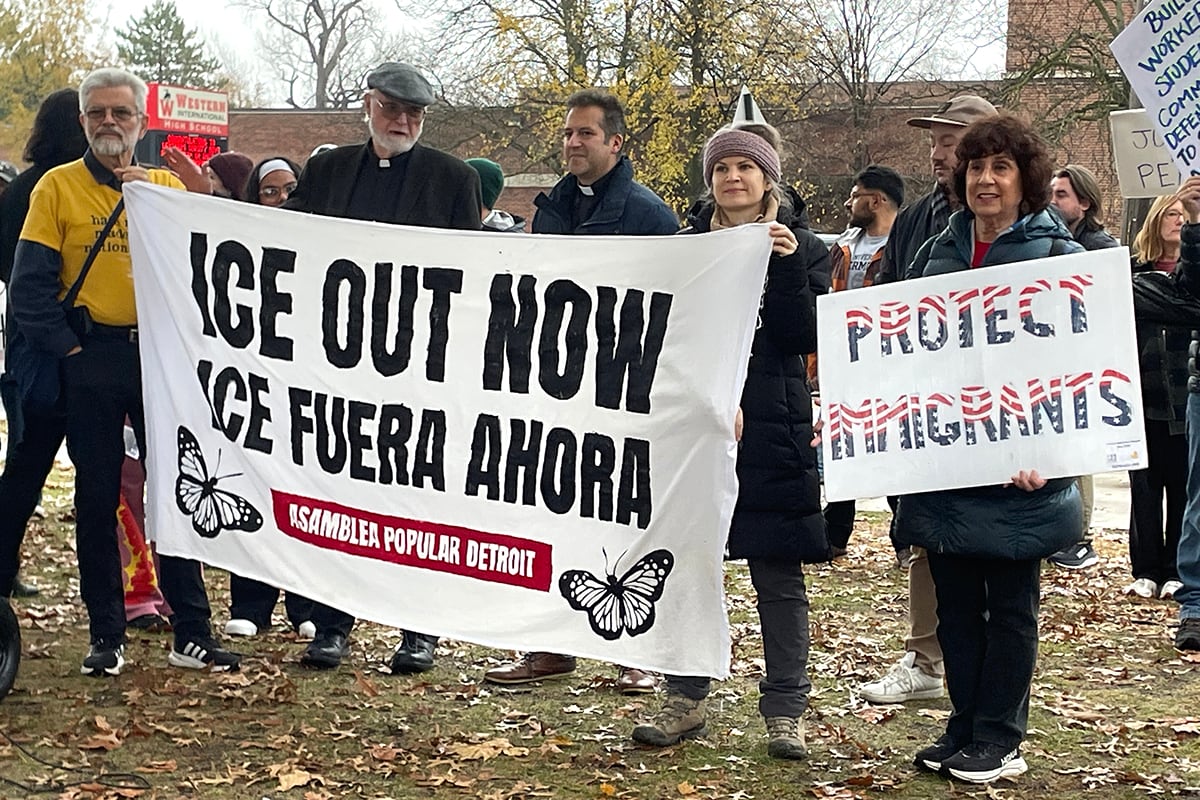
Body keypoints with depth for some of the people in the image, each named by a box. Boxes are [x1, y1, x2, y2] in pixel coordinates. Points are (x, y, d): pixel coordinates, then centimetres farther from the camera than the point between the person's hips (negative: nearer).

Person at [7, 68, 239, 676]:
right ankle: (106, 636, 14)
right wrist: (66, 348, -8)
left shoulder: (168, 186, 10)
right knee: (97, 497, 5)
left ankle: (192, 633, 9)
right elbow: (29, 285, -1)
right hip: (91, 359, -1)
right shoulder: (58, 186, 3)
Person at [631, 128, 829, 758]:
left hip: (771, 429, -2)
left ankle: (785, 711, 10)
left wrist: (786, 267, -16)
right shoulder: (684, 245, 11)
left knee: (778, 576, 1)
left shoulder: (803, 249, 5)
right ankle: (685, 700, 17)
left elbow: (804, 339, -6)